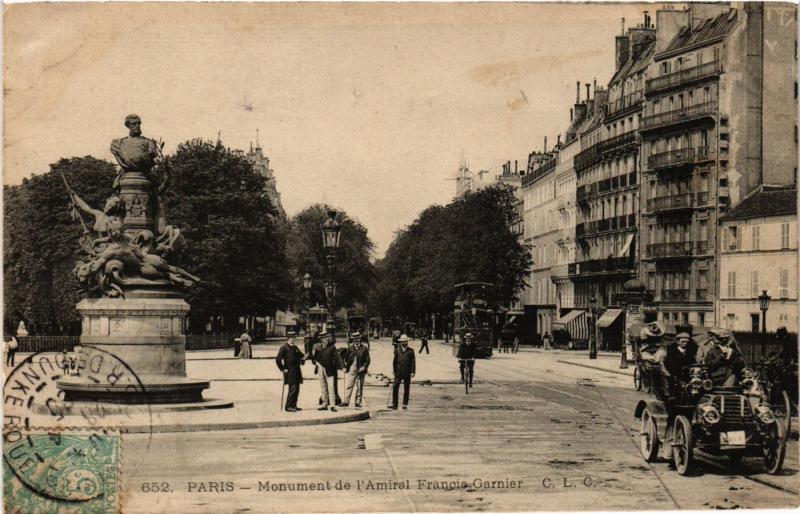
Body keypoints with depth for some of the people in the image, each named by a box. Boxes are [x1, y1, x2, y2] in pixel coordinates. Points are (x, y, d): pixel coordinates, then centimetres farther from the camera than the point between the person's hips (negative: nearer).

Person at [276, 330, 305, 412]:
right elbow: (278, 359, -14)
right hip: (289, 372, -8)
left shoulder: (295, 348, 15)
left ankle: (293, 406, 18)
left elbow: (301, 356, 30)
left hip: (296, 372, 8)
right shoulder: (284, 347, -9)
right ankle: (288, 407, -7)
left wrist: (302, 359, 7)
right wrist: (283, 369, -12)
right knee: (293, 388, -12)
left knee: (296, 389, 9)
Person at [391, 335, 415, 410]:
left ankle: (405, 404, 11)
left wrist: (413, 372, -8)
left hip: (407, 373, -1)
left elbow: (413, 362, 0)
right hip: (399, 373, 1)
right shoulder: (397, 351, 9)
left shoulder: (410, 351, 4)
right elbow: (394, 361, 10)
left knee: (406, 389, 4)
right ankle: (394, 404, -3)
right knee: (395, 387, -6)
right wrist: (394, 371, 4)